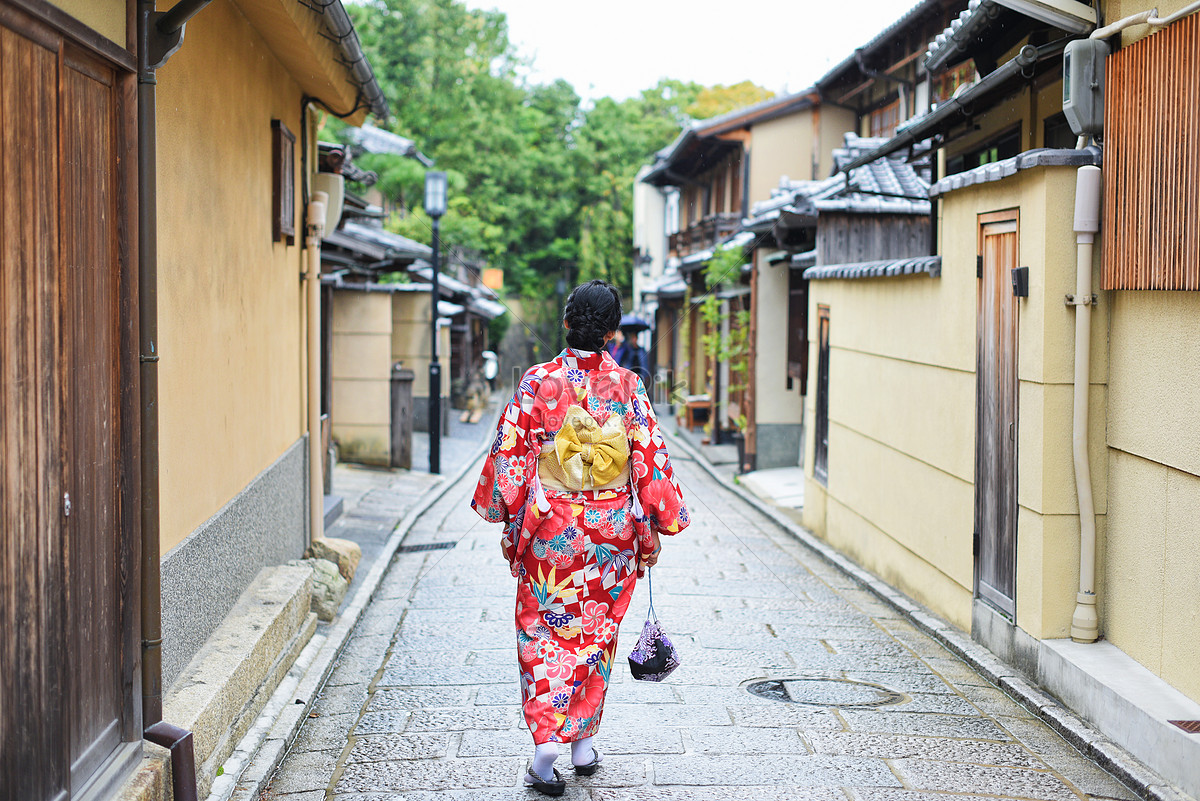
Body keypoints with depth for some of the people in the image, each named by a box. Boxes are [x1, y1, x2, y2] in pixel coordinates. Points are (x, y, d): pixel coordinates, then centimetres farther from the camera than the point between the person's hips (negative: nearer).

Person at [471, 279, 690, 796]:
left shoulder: (537, 382, -8)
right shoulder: (628, 386, -6)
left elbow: (509, 455, -4)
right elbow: (650, 460, -4)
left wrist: (506, 520, 8)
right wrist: (653, 532, 6)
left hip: (549, 528, -1)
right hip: (612, 529, 1)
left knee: (544, 634, 8)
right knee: (596, 632, 16)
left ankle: (547, 739, -7)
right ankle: (583, 742, 22)